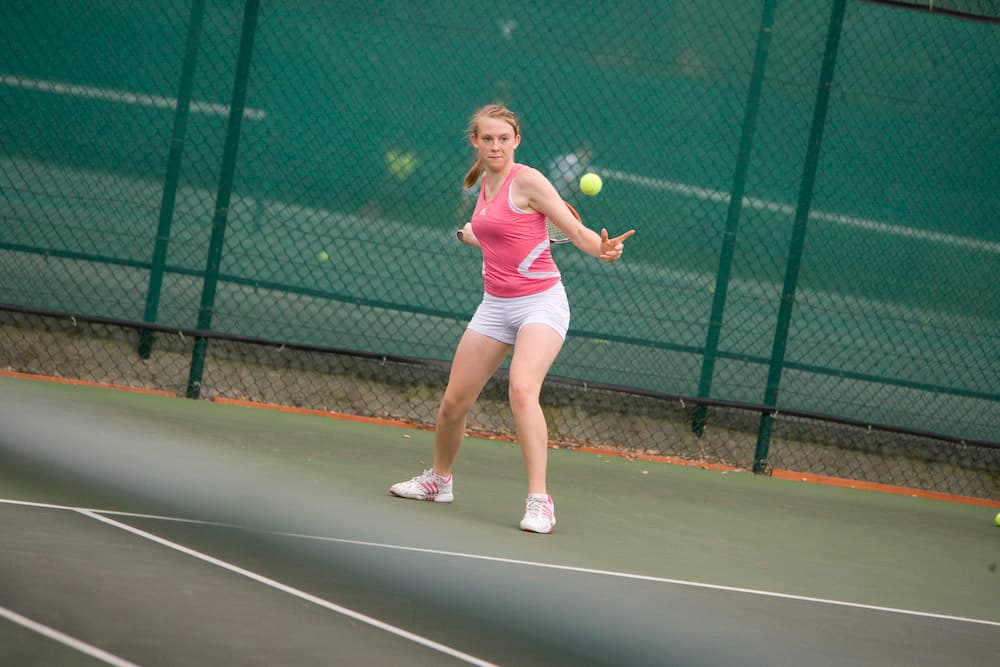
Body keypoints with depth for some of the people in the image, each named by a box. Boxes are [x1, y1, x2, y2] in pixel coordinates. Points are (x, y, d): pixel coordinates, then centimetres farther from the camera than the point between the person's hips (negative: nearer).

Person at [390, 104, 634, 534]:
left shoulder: (527, 181, -12)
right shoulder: (485, 184, 9)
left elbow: (577, 232, -16)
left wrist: (603, 249, -33)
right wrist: (469, 235, 23)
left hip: (540, 302, -7)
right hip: (495, 305, 7)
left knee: (522, 390, -29)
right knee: (454, 401, 9)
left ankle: (539, 502, -29)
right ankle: (439, 479, 35)